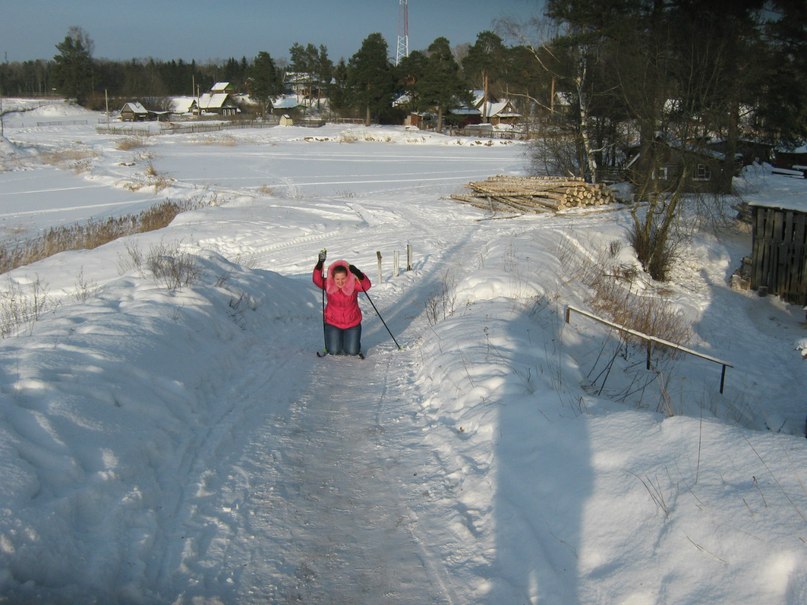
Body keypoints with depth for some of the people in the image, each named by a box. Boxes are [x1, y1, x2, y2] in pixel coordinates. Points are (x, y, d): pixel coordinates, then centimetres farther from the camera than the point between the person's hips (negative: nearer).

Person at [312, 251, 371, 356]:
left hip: (352, 323, 0)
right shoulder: (328, 284, -14)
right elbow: (317, 280, -30)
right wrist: (320, 264, -44)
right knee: (334, 351, -1)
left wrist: (359, 274, -51)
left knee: (352, 352, 1)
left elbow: (366, 285, -33)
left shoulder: (353, 284, -17)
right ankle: (333, 340, 34)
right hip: (333, 323, 0)